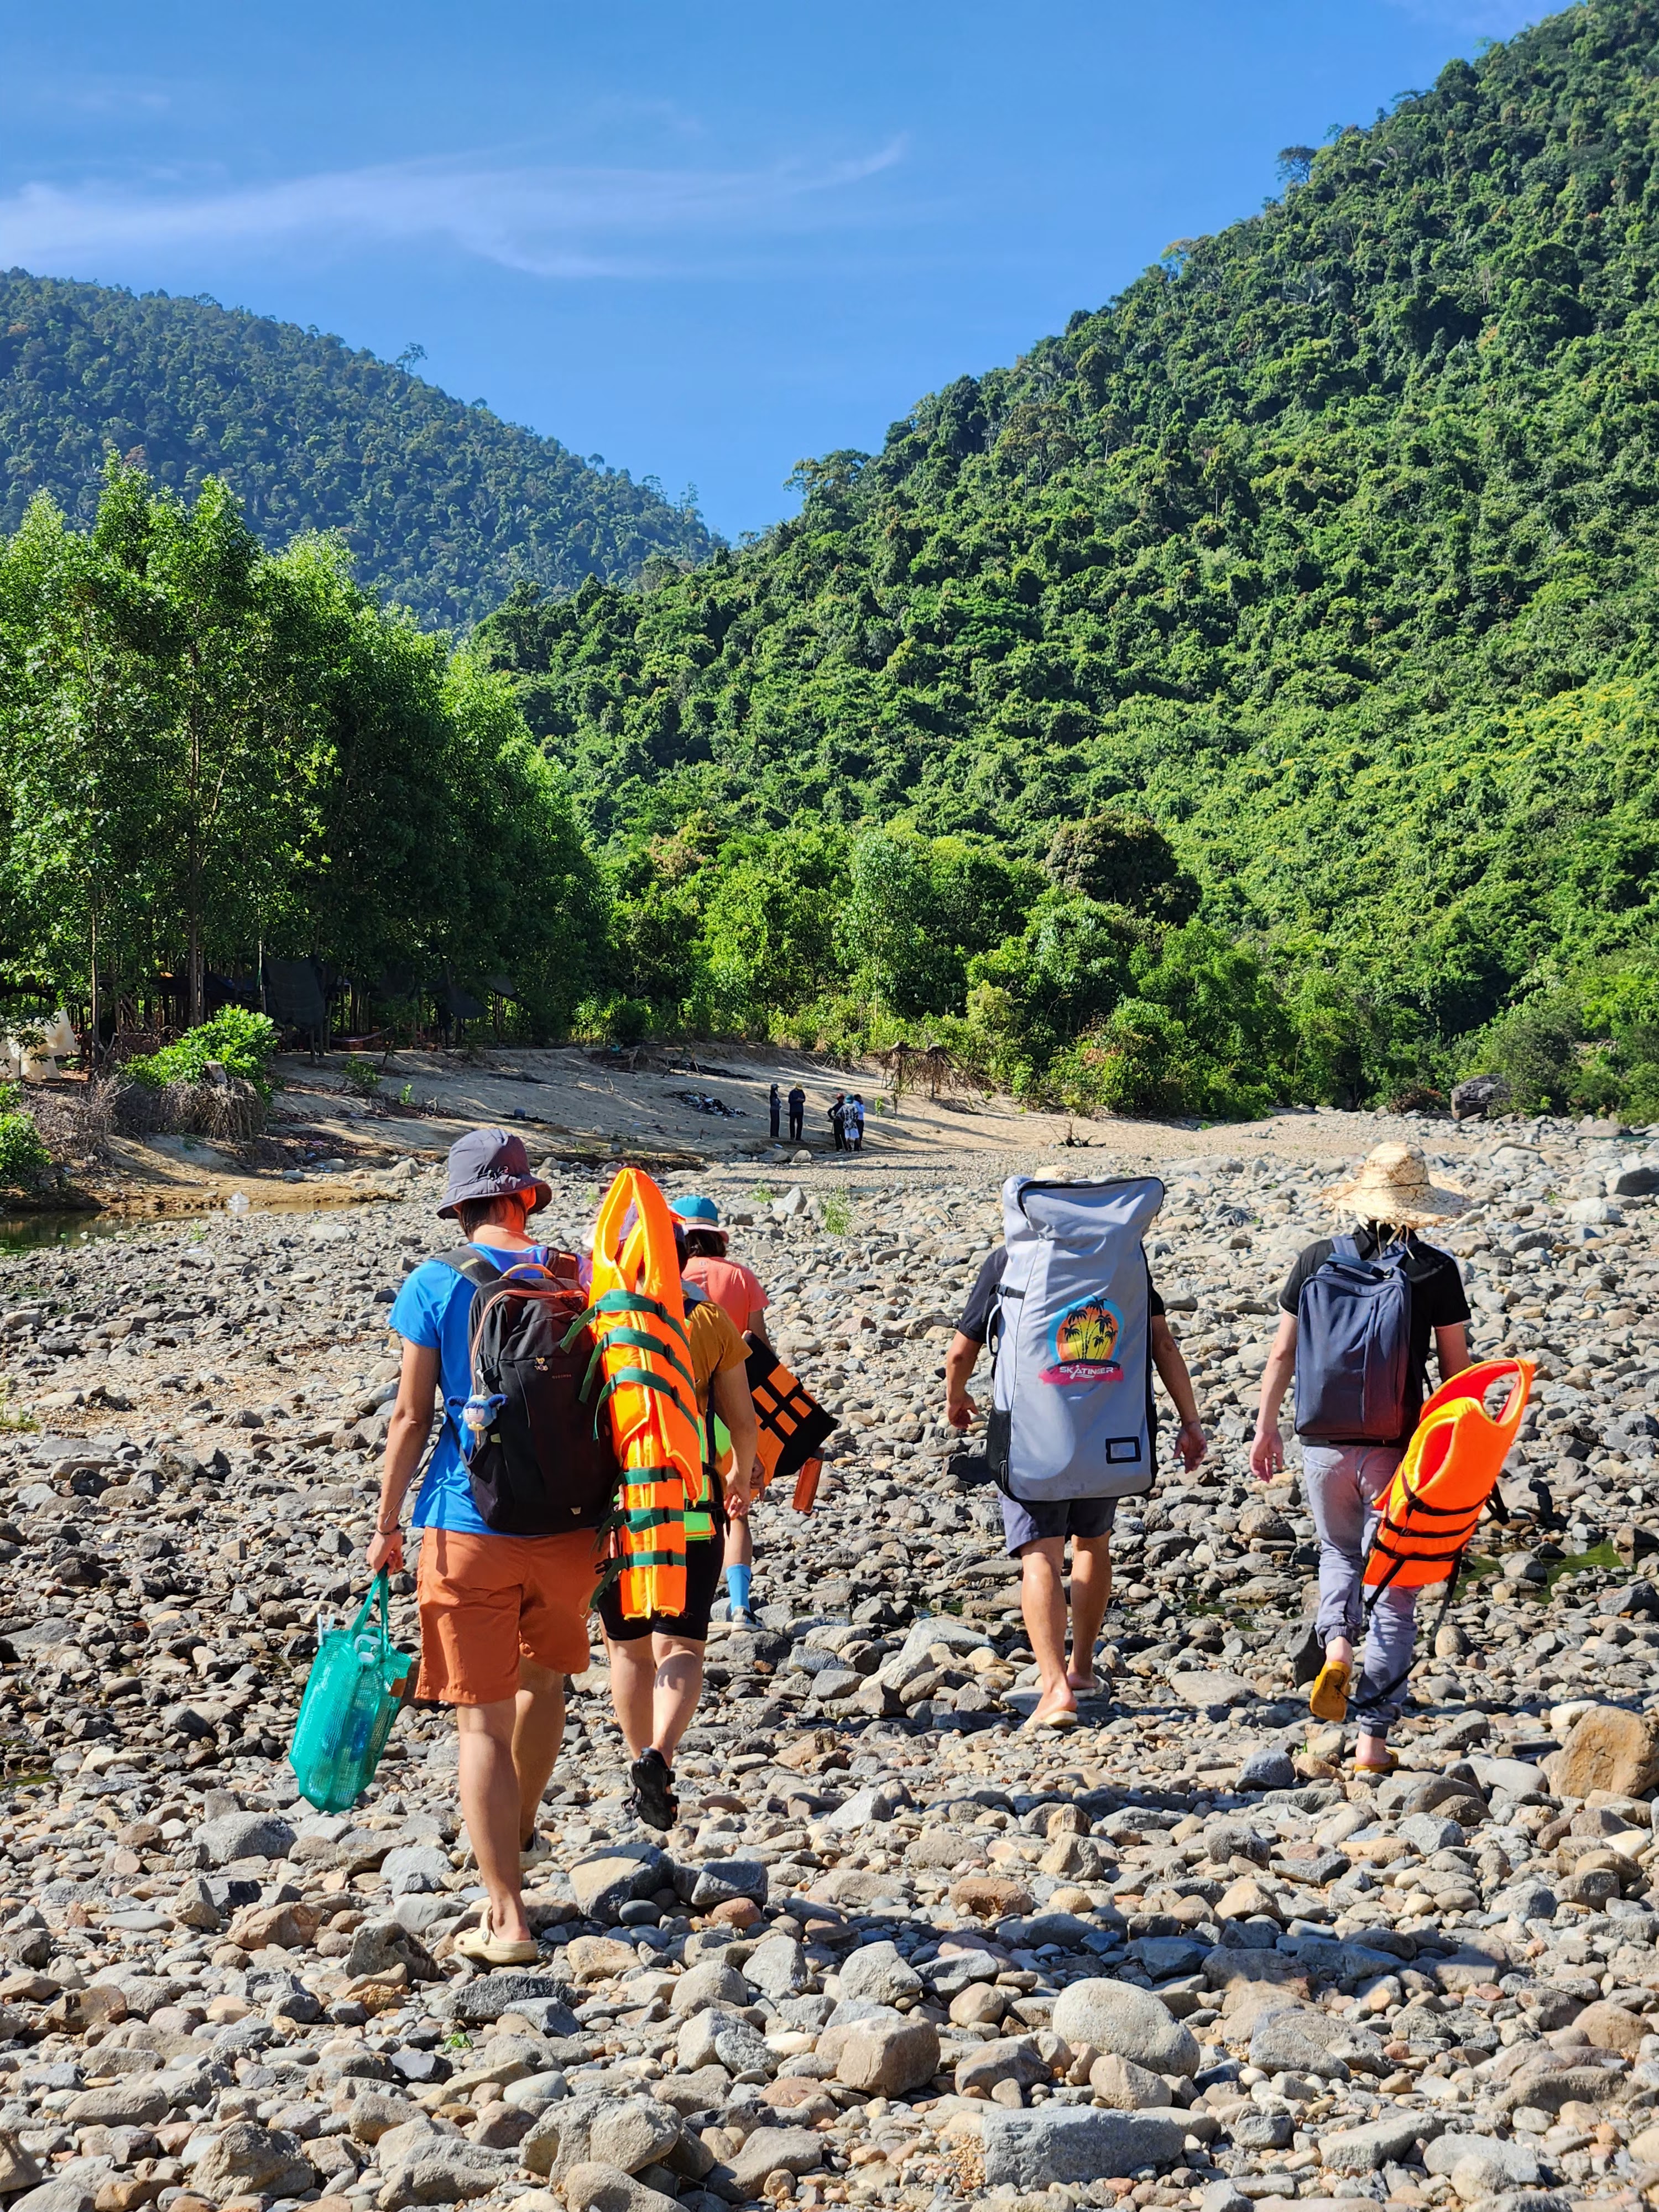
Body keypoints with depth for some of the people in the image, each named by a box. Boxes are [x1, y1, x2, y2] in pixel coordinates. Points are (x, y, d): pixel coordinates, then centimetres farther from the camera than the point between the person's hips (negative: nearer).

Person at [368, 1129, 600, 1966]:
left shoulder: (434, 1285, -5)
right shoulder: (575, 1275, 1)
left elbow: (411, 1416, -5)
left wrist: (387, 1526, 4)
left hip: (469, 1523, -3)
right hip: (567, 1520, 3)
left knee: (482, 1720, 3)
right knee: (545, 1680, 26)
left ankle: (507, 1920, 1)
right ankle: (519, 1834, 47)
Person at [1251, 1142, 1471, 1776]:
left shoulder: (1317, 1260, -1)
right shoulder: (1436, 1271, -5)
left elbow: (1282, 1354, 4)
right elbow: (1456, 1368, -1)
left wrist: (1266, 1426, 15)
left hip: (1324, 1442, 2)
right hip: (1397, 1449, -2)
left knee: (1340, 1551, 28)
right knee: (1393, 1592, 7)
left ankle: (1337, 1644, 1)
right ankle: (1372, 1741, 6)